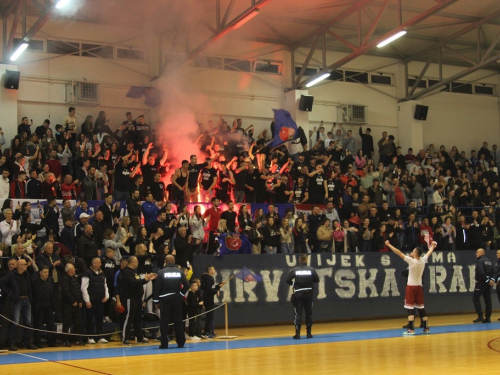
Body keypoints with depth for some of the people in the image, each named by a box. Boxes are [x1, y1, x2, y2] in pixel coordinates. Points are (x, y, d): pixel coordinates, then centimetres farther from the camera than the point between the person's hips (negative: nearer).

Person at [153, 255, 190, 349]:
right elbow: (187, 285, -3)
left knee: (164, 321, 1)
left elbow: (157, 287, -5)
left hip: (165, 299, -2)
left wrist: (156, 301, 0)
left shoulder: (161, 272, -4)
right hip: (177, 298, 2)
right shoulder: (180, 272, 3)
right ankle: (181, 342, 12)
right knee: (178, 321, 10)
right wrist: (181, 293, 8)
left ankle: (164, 344, -4)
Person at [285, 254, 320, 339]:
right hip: (308, 293, 1)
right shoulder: (311, 270, -1)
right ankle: (309, 333, 11)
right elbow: (317, 280, 0)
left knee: (298, 313, 1)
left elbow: (288, 280, -6)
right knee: (309, 313, 10)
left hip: (298, 294, -1)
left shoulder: (295, 270, -3)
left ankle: (297, 334, -5)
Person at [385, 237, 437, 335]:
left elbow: (399, 253, -17)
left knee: (410, 308, -5)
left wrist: (389, 245, -12)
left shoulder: (412, 261, -16)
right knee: (421, 307, 12)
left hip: (411, 286, -6)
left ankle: (411, 329, -11)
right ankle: (426, 328, 15)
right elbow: (429, 253, 21)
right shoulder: (423, 260, -1)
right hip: (419, 286, 6)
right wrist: (432, 246, 41)